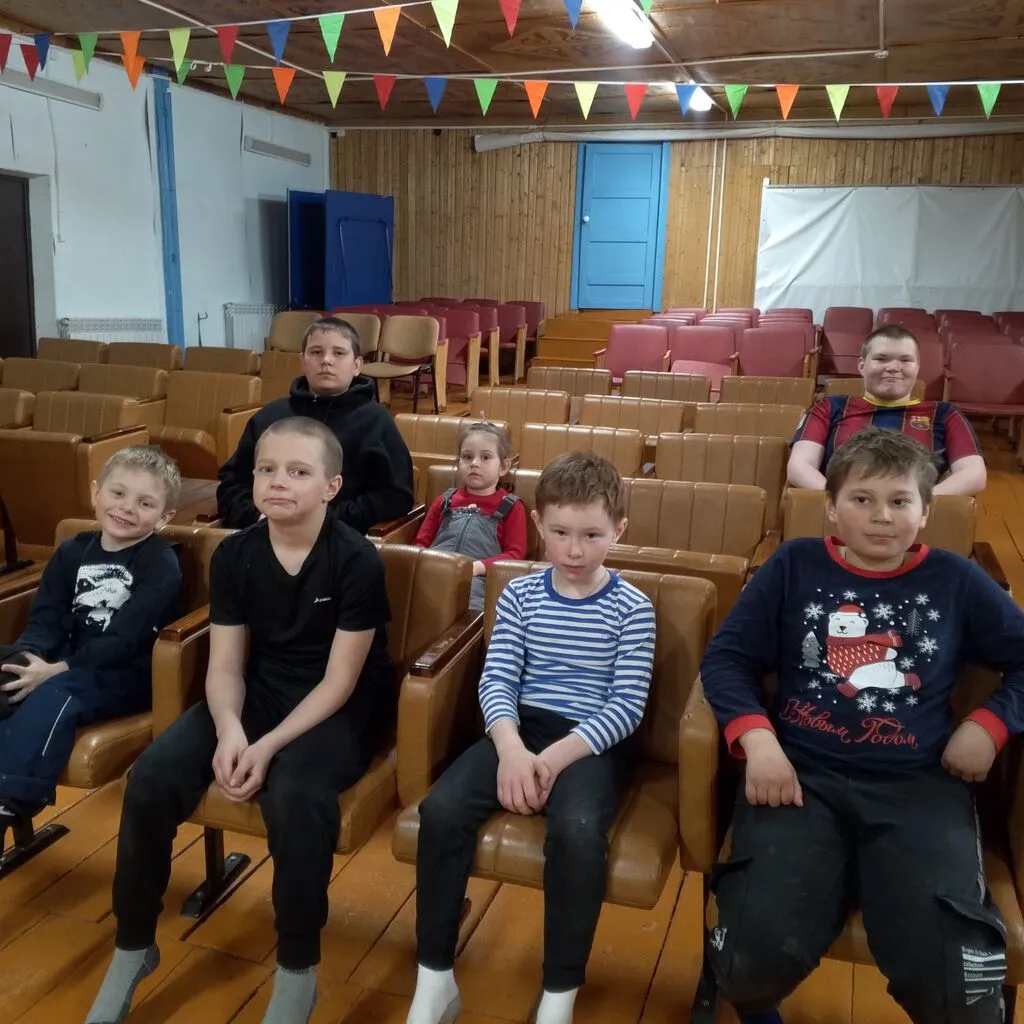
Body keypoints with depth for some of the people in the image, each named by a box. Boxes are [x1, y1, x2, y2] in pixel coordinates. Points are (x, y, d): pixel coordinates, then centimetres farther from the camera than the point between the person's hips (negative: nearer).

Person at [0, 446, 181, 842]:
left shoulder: (161, 564, -6)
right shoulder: (72, 552, 13)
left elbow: (124, 639, -15)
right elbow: (44, 620, 5)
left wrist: (59, 669, -23)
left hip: (129, 675, -6)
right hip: (70, 663, 6)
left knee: (55, 694, -33)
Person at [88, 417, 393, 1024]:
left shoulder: (357, 560, -16)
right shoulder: (234, 555, -3)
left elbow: (339, 681, -15)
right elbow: (225, 666, -2)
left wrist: (270, 746, -25)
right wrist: (229, 728, -24)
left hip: (340, 709, -4)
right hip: (257, 695, 5)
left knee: (295, 797, -35)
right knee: (151, 780, -17)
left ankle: (298, 970, -9)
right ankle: (134, 948, 8)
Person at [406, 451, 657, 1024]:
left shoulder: (632, 608, -2)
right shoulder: (519, 596, 7)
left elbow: (627, 705, -8)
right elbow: (496, 681, 0)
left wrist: (558, 756, -21)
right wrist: (510, 747, -21)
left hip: (591, 741, -3)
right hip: (522, 729, 3)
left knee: (578, 830, -34)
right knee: (441, 810, -22)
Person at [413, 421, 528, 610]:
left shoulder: (510, 507, 19)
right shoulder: (445, 500, 31)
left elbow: (515, 554, 8)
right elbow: (421, 542, 28)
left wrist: (477, 566, -10)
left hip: (476, 578, -2)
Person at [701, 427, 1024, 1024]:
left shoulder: (956, 581, 9)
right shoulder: (794, 566, 7)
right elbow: (727, 656, 5)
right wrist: (757, 738, -10)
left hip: (919, 784, 1)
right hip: (802, 774, 0)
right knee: (758, 959, -23)